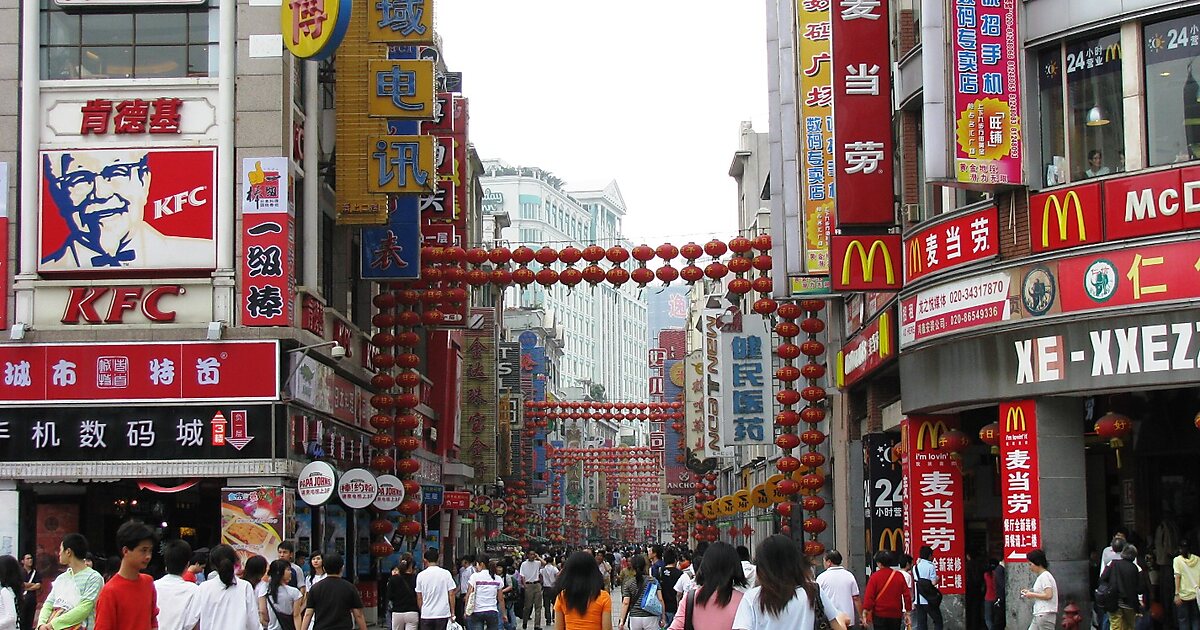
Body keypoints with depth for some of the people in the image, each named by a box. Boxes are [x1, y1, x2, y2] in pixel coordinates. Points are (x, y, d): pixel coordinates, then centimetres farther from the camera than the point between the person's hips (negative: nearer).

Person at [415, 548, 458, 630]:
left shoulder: (421, 575, -1)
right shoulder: (446, 573, -2)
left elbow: (419, 598, 4)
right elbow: (451, 595, -1)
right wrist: (452, 612, 7)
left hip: (426, 615, 0)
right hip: (443, 613, 0)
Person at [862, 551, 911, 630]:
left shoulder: (875, 576, -8)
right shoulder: (899, 575, 1)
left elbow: (869, 596, -11)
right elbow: (906, 594, 2)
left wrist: (865, 613, -9)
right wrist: (907, 611, 9)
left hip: (879, 615, -3)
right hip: (896, 615, 3)